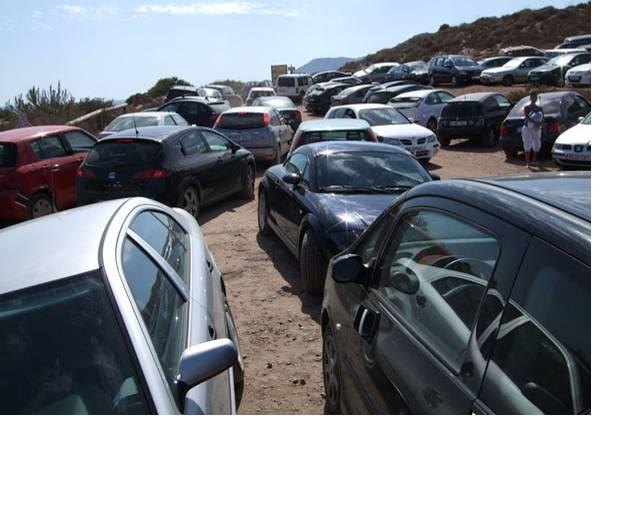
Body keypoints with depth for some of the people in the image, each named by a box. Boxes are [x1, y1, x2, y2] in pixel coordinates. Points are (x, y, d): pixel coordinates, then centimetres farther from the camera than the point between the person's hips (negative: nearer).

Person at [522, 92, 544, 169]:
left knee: (537, 145, 6)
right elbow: (527, 117, -16)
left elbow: (543, 117, 2)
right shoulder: (527, 107, -1)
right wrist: (535, 122, -28)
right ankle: (528, 163, -8)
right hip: (527, 128, -4)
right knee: (527, 145, -9)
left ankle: (534, 160, 24)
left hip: (537, 129, 4)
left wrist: (540, 124, -19)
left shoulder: (539, 108, 10)